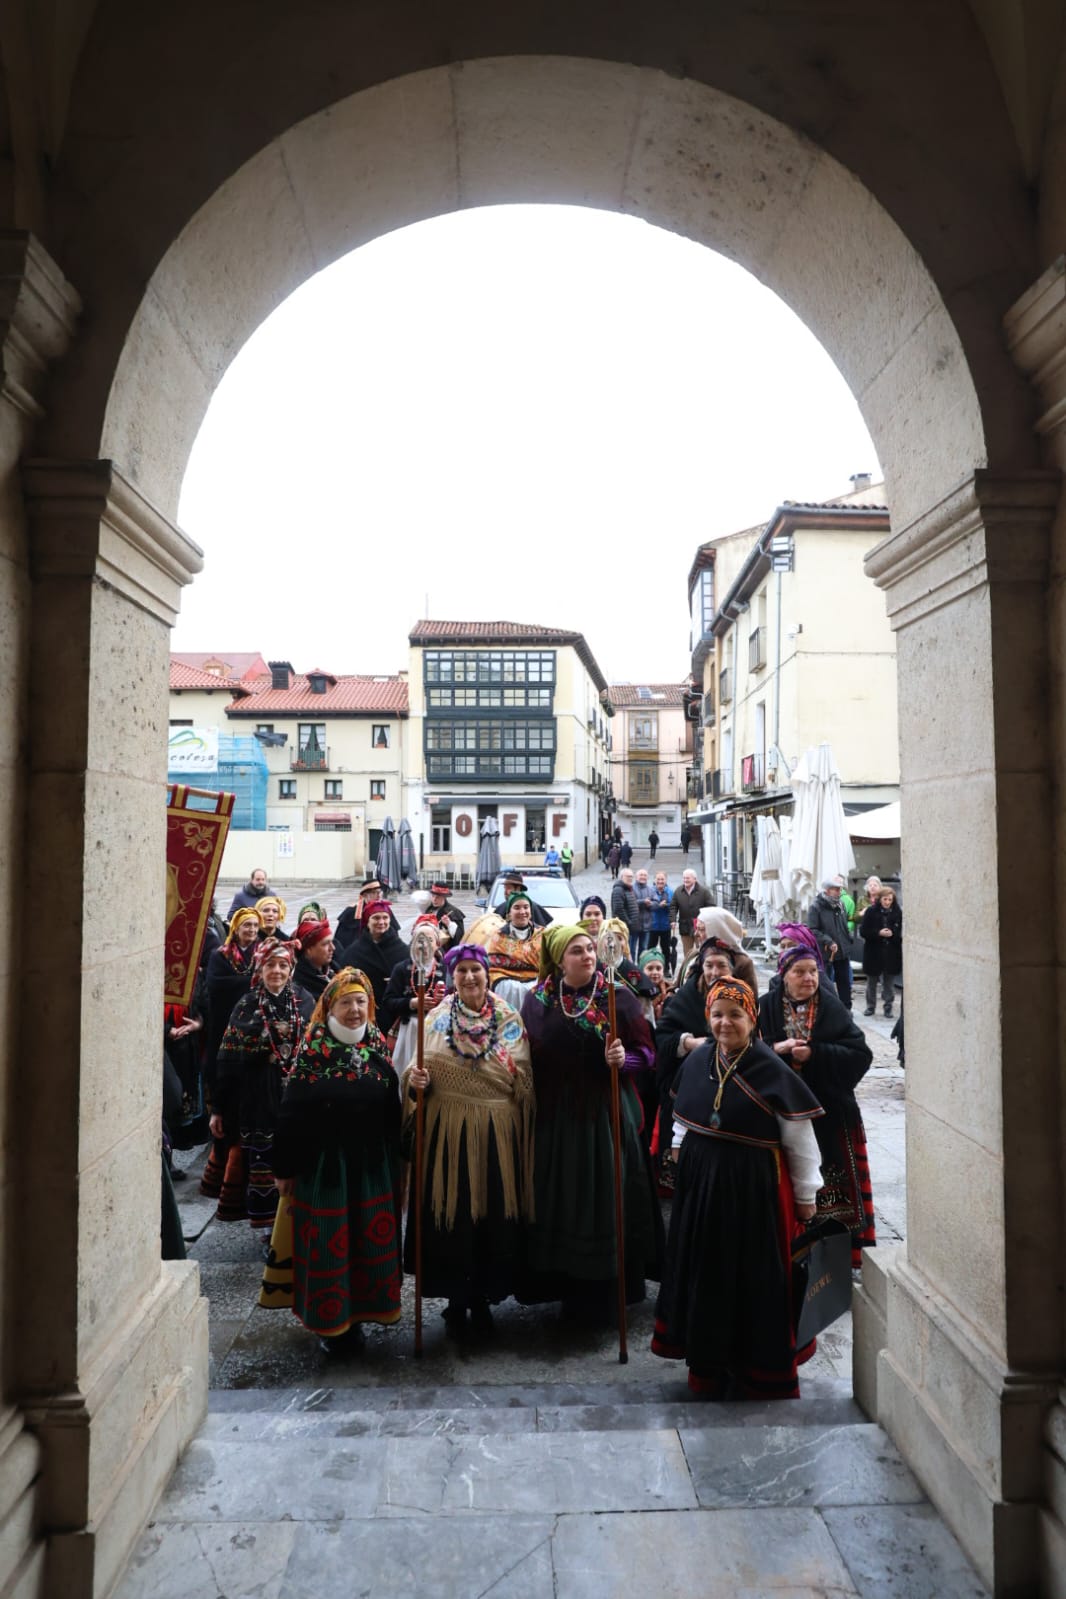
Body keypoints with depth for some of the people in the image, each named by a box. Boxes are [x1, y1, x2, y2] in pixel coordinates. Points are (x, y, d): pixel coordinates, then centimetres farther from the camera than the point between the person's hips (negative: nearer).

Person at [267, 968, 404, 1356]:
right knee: (326, 1242, 5)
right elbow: (290, 1112, -8)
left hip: (373, 1167, 3)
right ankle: (330, 1322, 22)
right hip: (323, 1165, -3)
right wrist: (284, 1168, -8)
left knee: (369, 1240, 11)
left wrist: (394, 1163, 5)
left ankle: (358, 1311, 29)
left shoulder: (379, 1047, 1)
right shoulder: (313, 1050, -9)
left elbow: (392, 1110, 5)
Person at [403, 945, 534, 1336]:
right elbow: (422, 1072, 5)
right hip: (448, 1133, 0)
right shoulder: (437, 1018, 4)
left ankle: (482, 1298, 27)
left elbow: (525, 1083, 2)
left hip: (497, 1135, 0)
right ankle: (456, 1300, 24)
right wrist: (415, 1080, -17)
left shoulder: (510, 1021, 3)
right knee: (451, 1217, 4)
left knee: (494, 1217, 6)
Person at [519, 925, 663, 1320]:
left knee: (604, 1199, 4)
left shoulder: (618, 997, -4)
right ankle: (565, 1284, 25)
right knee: (559, 1200, 9)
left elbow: (644, 1050, -2)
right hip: (555, 1117, 2)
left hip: (606, 1113, -2)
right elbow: (526, 1058, 6)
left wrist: (623, 1059, -21)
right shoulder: (538, 1001, 1)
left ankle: (602, 1291, 19)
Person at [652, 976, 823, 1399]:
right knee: (704, 1273, 16)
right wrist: (680, 1146, 10)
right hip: (700, 1183, 5)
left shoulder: (772, 1070, -16)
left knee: (755, 1279, 7)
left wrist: (806, 1197, -6)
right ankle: (710, 1363, 35)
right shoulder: (697, 1061, 1)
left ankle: (758, 1370, 28)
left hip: (753, 1188, -5)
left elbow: (800, 1141, -10)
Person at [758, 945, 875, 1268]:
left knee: (834, 1187, 2)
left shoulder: (833, 1009, 1)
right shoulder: (765, 1008, 1)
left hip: (830, 1115, 0)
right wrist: (775, 1048, -18)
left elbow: (860, 1055, -6)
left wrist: (814, 1054, -16)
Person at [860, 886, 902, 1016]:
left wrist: (893, 934, -17)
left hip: (891, 953, 0)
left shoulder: (898, 913, 0)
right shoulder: (871, 911, -4)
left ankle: (888, 1007, 16)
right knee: (871, 981, 11)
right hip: (873, 952, 0)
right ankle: (870, 1006, 24)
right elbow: (863, 931, -6)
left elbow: (902, 932, 2)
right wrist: (878, 933, -17)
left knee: (889, 982, 5)